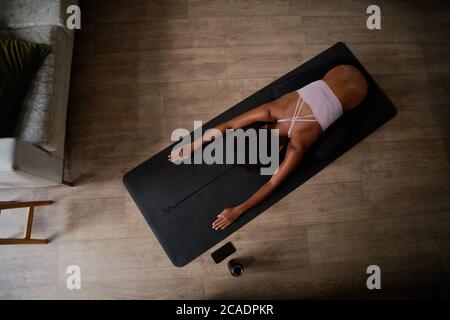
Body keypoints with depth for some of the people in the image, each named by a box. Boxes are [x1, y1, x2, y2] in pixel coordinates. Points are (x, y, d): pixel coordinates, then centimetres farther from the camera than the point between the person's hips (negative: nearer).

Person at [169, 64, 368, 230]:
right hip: (341, 71, 3)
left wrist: (237, 211, -34)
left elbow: (273, 183, -33)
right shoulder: (273, 109, -26)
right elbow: (228, 125, -27)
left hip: (357, 87, -3)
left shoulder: (297, 145, -35)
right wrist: (193, 146, -26)